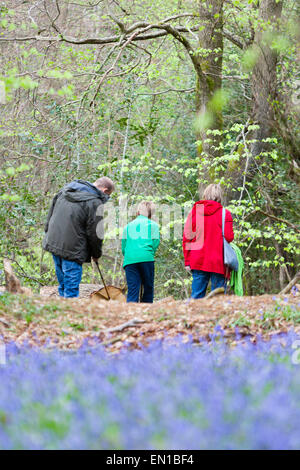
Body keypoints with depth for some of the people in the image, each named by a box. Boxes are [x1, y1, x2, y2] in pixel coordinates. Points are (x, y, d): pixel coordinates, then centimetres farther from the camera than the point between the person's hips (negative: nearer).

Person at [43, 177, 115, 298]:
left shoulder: (65, 190, 11)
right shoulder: (95, 202, -13)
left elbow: (50, 214, 18)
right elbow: (94, 233, -9)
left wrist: (49, 232, 27)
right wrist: (96, 254, 5)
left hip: (53, 243, 8)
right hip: (72, 250, -8)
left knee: (63, 285, 17)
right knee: (71, 288, -4)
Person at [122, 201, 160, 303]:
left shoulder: (128, 226, 24)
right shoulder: (153, 224, 15)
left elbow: (123, 247, 19)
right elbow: (155, 243, 5)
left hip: (129, 260, 2)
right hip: (146, 258, -2)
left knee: (132, 291, -5)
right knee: (148, 288, 7)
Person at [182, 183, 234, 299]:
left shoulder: (194, 211, 6)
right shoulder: (224, 213, -3)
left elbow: (186, 238, 4)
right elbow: (229, 237, -10)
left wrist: (187, 261, 8)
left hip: (198, 262, 3)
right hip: (218, 263, -3)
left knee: (197, 295, 5)